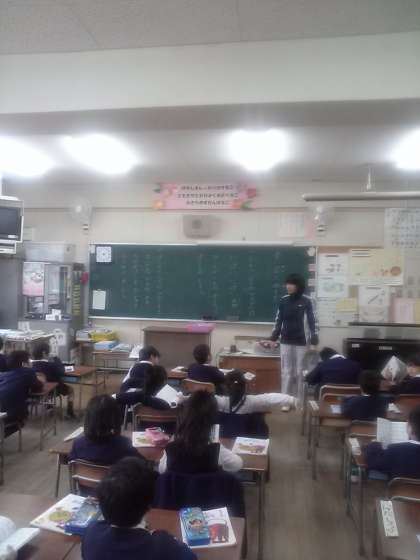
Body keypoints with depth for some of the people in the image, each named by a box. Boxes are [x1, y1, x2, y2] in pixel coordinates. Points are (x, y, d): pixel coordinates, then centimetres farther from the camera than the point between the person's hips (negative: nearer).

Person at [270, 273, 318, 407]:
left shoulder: (306, 301, -6)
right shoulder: (283, 300, 0)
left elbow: (312, 320, -3)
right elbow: (278, 320, 5)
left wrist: (314, 337, -13)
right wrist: (274, 336, 0)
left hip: (300, 341, -1)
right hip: (285, 341, 1)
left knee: (299, 372, 7)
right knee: (286, 371, 6)